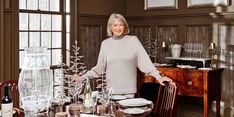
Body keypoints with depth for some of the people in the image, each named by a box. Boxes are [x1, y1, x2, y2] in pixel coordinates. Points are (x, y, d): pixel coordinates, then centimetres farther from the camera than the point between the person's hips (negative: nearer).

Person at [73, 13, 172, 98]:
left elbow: (144, 61, -5)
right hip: (111, 90, 2)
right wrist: (84, 77, 3)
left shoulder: (133, 40, -1)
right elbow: (99, 67, 9)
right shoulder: (105, 43, 6)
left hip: (129, 89, -1)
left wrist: (158, 76, -13)